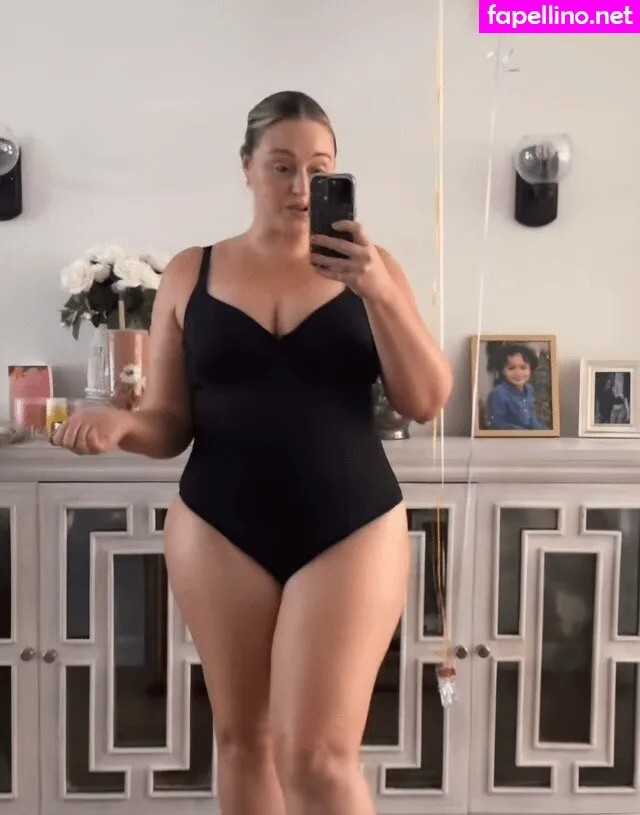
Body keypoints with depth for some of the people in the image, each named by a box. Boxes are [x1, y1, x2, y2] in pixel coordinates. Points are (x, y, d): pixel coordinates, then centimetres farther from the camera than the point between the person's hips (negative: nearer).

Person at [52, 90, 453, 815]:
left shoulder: (368, 265, 2)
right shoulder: (191, 273, 4)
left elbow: (427, 402, -4)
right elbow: (169, 424, 5)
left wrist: (378, 293, -17)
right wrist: (120, 423, -17)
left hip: (351, 529, -1)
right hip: (219, 531, 2)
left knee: (318, 755, -4)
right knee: (242, 738, 14)